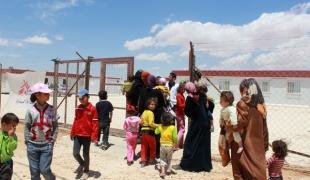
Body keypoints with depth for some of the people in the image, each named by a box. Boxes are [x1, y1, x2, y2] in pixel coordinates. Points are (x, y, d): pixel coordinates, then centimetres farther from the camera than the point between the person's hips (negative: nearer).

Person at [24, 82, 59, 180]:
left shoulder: (52, 109, -3)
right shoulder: (30, 110, -5)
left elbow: (55, 126, 2)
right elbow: (27, 127, 2)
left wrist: (52, 140, -4)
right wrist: (27, 142, -2)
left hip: (47, 145, -1)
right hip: (32, 145, 1)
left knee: (44, 170, -1)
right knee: (34, 171, 10)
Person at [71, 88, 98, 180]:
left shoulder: (92, 109, -11)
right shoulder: (78, 108, 5)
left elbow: (95, 123, -11)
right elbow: (75, 121, 13)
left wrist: (94, 136, -14)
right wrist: (72, 133, 13)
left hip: (87, 135, -4)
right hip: (77, 135, 4)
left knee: (85, 154, 8)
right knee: (75, 153, 1)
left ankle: (86, 171, 26)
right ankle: (82, 164, 32)